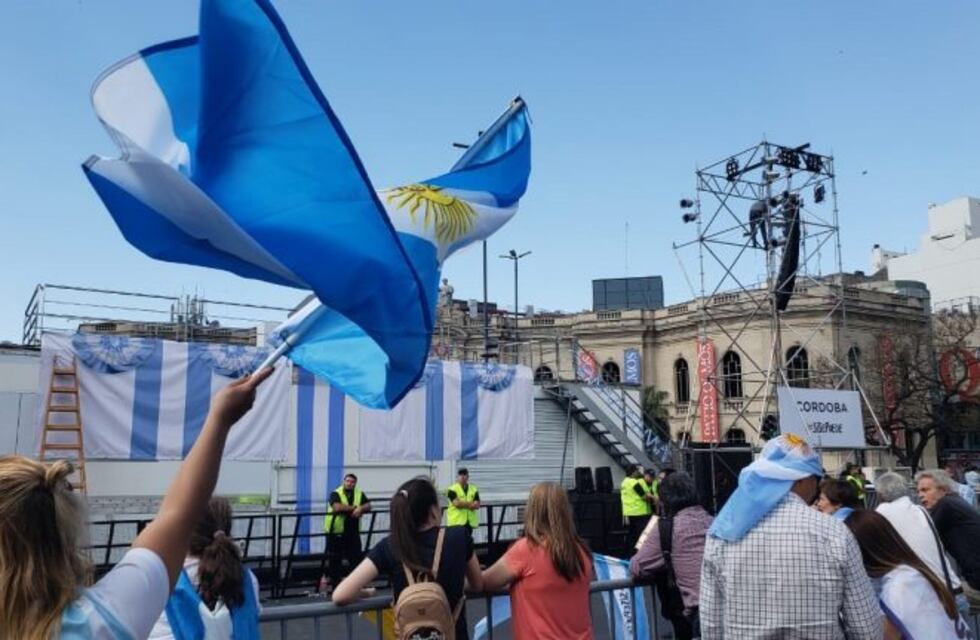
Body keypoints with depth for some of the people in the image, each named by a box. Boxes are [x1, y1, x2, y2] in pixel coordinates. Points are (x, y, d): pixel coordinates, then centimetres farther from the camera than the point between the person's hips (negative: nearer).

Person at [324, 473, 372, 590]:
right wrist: (354, 507, -14)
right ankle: (335, 583, 17)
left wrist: (360, 508, -23)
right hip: (336, 532, -3)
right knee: (335, 559, 5)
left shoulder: (360, 494, 7)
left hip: (352, 532, 3)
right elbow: (337, 507, -23)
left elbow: (368, 506, -2)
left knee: (356, 557, 4)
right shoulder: (335, 494, -6)